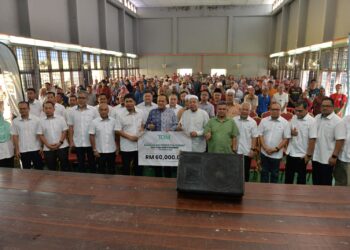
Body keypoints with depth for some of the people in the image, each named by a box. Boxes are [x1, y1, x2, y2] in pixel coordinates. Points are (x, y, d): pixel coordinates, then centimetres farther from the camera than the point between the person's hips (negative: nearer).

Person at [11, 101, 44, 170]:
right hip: (23, 151, 1)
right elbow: (15, 136, 3)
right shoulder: (15, 121, 1)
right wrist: (17, 150, -1)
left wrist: (41, 147, -4)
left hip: (36, 149, -1)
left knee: (39, 168, 6)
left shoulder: (36, 119, -3)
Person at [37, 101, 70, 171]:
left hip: (62, 147, -2)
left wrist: (60, 143, -12)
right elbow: (40, 135, 2)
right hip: (48, 149, 2)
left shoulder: (60, 118, 1)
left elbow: (64, 131, -2)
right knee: (51, 168, 9)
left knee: (65, 166, 3)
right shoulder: (41, 121, 5)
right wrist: (48, 145, -9)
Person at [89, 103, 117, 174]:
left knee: (112, 171, 13)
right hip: (100, 151, -2)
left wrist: (117, 147, 3)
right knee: (101, 170, 10)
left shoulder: (113, 121, 0)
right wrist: (94, 150, -6)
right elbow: (92, 136, -4)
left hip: (111, 151, 2)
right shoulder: (94, 122, -5)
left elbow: (116, 134, 6)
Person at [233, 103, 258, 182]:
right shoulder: (234, 120, -1)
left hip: (247, 151, -1)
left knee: (246, 172, 11)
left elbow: (254, 137, -3)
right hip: (235, 150, 1)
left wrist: (253, 149, -9)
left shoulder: (253, 122, -3)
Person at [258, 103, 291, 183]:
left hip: (277, 154, -1)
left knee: (274, 174, 12)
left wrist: (276, 149, -13)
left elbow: (286, 138, -5)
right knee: (264, 173, 12)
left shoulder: (285, 122, -5)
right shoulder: (264, 121, 0)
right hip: (264, 152, 2)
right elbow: (260, 135, 1)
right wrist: (265, 148, -9)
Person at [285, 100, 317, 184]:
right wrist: (291, 132, -9)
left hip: (302, 155, -6)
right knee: (288, 175, 18)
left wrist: (309, 155, -16)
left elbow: (312, 139, -17)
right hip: (290, 152, 6)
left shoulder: (311, 121, -15)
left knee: (301, 176, 11)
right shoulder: (294, 118, 3)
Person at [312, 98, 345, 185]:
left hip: (327, 158, -5)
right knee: (316, 182, 17)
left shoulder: (337, 121, -12)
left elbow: (340, 140, -16)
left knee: (325, 183, 6)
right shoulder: (317, 118, 6)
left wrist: (334, 156, -19)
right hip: (315, 157, 6)